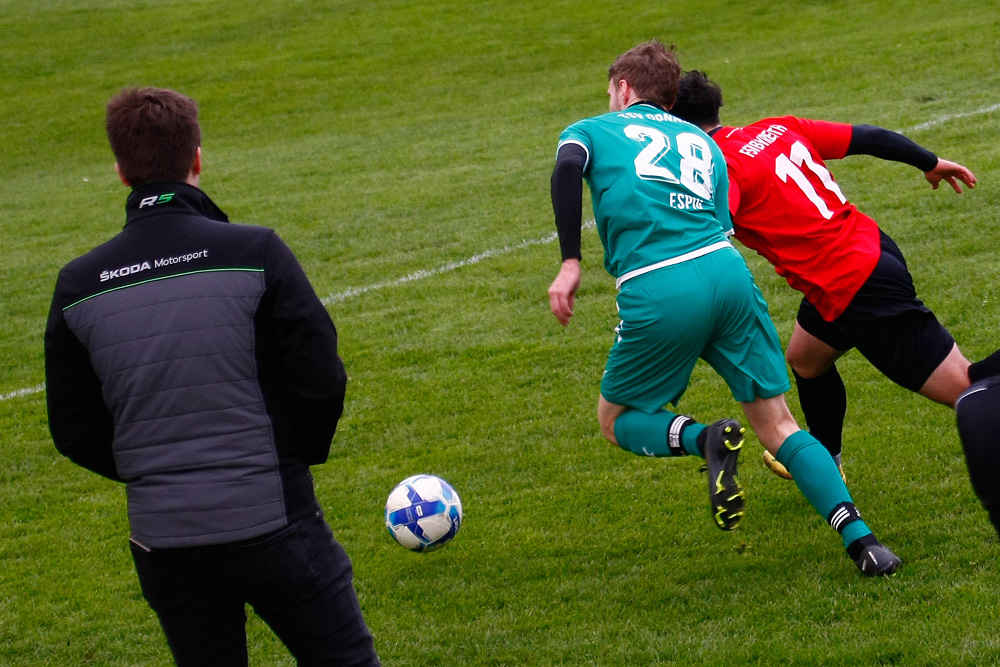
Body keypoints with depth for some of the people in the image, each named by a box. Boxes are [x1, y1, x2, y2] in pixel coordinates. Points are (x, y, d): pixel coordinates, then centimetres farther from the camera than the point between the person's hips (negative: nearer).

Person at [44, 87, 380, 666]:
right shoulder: (254, 253, -11)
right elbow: (321, 380, -9)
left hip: (162, 538, 3)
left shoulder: (79, 286, -1)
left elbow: (74, 429, 5)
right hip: (274, 523, -3)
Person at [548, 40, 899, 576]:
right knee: (776, 422, 11)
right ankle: (859, 537, -4)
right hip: (728, 270, 4)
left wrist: (570, 263, -8)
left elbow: (567, 167, -6)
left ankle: (705, 440, -12)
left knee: (617, 422, 18)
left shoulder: (593, 130, 19)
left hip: (657, 292, -4)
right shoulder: (701, 141, 30)